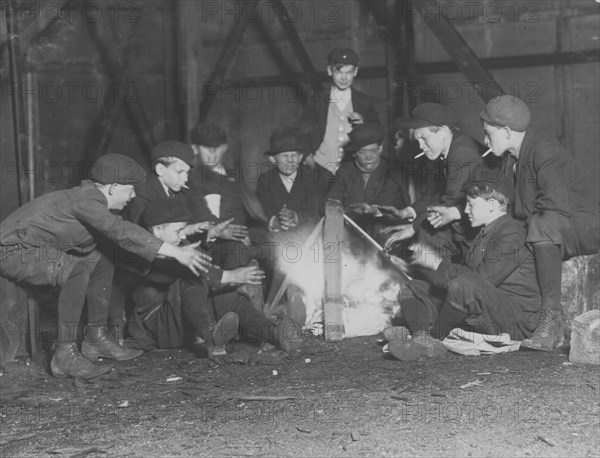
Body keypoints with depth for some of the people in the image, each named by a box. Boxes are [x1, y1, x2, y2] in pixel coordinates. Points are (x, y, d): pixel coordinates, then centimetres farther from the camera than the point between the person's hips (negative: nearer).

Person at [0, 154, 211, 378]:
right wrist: (176, 253, -36)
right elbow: (122, 231, -35)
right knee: (76, 270, -32)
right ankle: (64, 355, -26)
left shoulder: (92, 197, 7)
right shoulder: (86, 200, -24)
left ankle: (95, 338, 14)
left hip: (39, 249, 11)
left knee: (101, 263, 8)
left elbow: (119, 235, 14)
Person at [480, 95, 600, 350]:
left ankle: (551, 319, -37)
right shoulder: (511, 157, 9)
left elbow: (556, 206, -29)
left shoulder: (545, 151, -20)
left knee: (542, 225, -39)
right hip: (548, 233, 10)